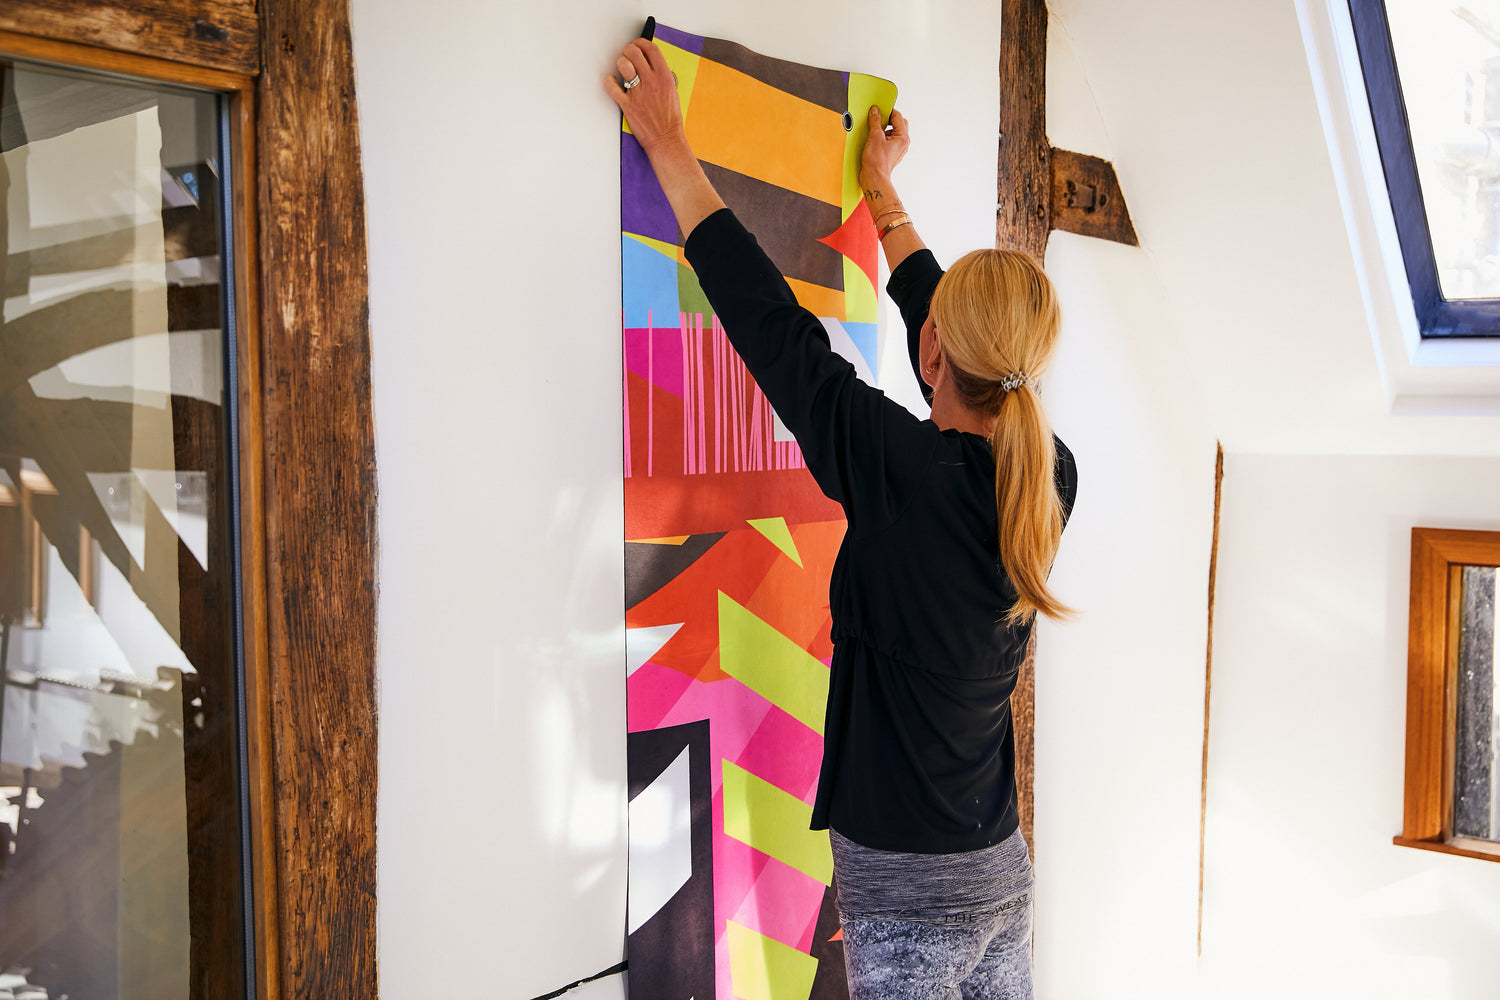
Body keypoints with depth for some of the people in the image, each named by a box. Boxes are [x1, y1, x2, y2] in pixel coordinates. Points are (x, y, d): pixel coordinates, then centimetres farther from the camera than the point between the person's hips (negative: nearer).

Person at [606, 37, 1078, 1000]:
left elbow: (769, 318, -15)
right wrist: (881, 188, 26)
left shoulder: (907, 472, -22)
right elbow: (969, 357, 12)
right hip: (1003, 870, 7)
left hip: (907, 887, -7)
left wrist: (667, 140, -4)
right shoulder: (1051, 477, -4)